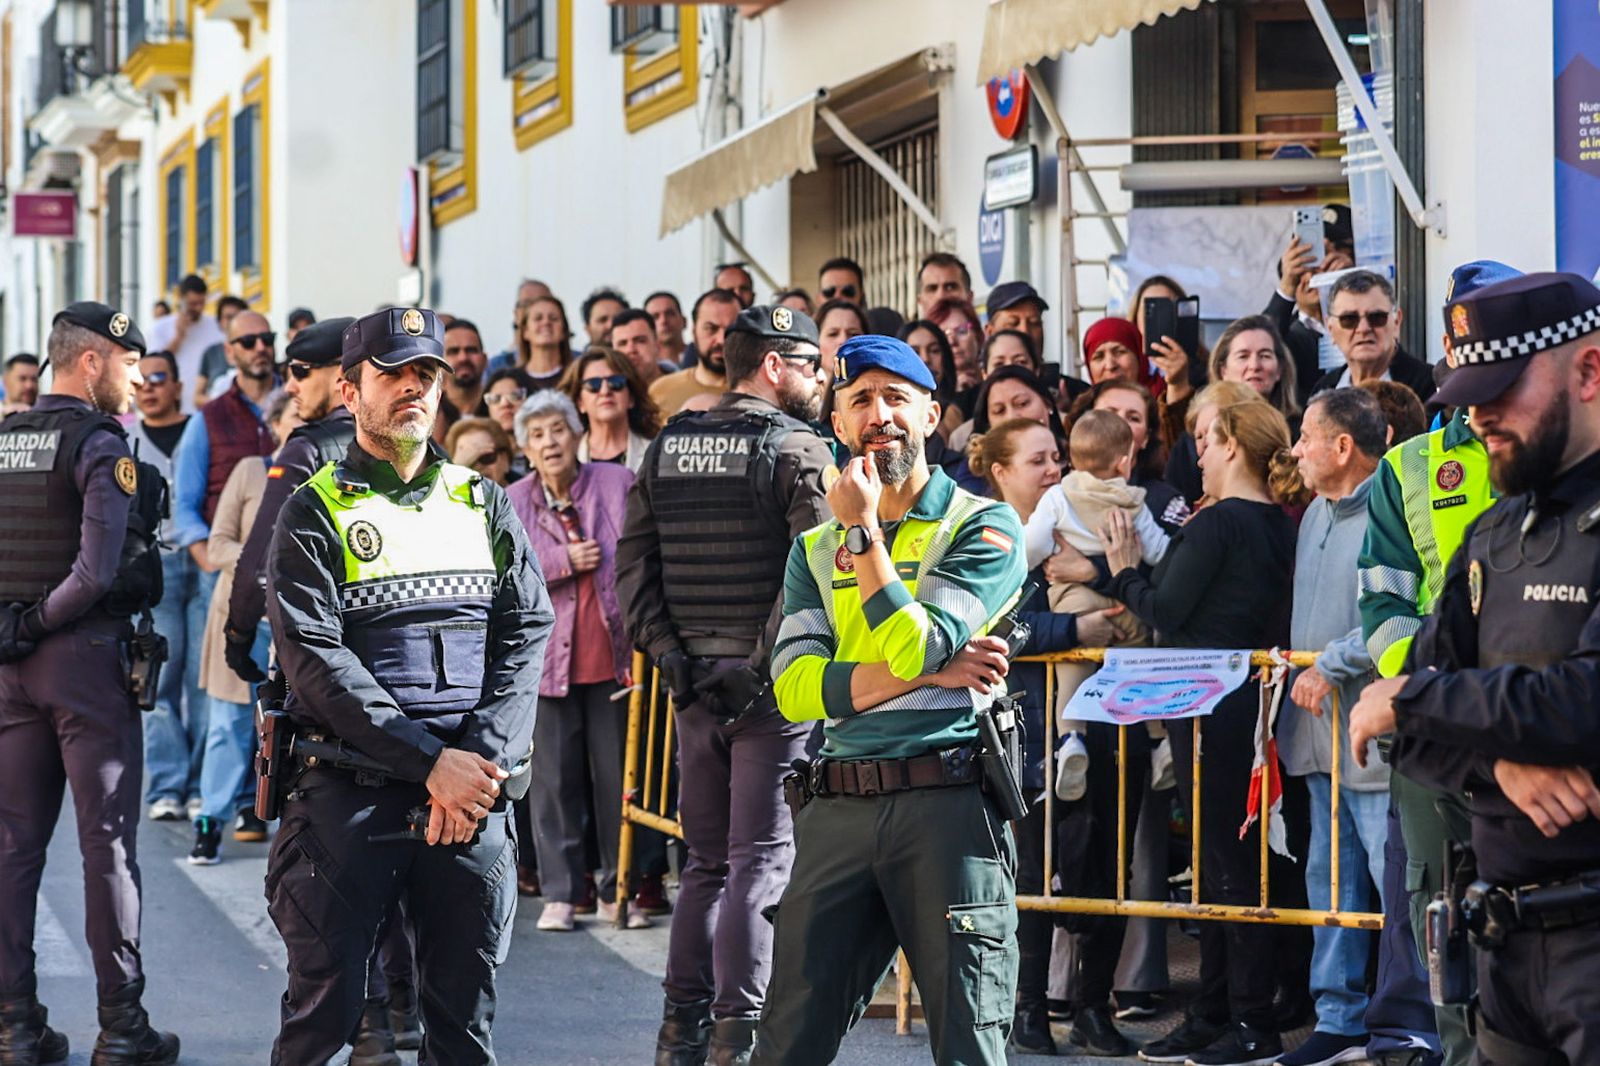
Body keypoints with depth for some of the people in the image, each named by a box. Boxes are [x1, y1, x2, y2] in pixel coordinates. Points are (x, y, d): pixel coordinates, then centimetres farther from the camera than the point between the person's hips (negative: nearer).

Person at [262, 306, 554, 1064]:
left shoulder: (483, 504, 15)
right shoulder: (314, 512, 2)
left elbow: (527, 634, 6)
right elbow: (316, 660, -8)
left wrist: (481, 760, -11)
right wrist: (432, 763, -16)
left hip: (471, 789, 3)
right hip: (350, 792, -3)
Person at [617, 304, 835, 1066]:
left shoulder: (666, 449, 10)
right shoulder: (799, 449, -8)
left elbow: (631, 566, 7)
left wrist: (671, 657, 4)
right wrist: (766, 666, -14)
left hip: (694, 682, 6)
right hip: (772, 687, -6)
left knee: (706, 859, 15)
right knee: (763, 859, -3)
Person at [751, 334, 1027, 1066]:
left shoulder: (983, 528, 3)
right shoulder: (815, 547, 17)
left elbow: (916, 647, -12)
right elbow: (795, 688, 1)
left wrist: (863, 533, -5)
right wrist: (932, 672, -9)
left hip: (948, 803, -4)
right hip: (838, 809, 4)